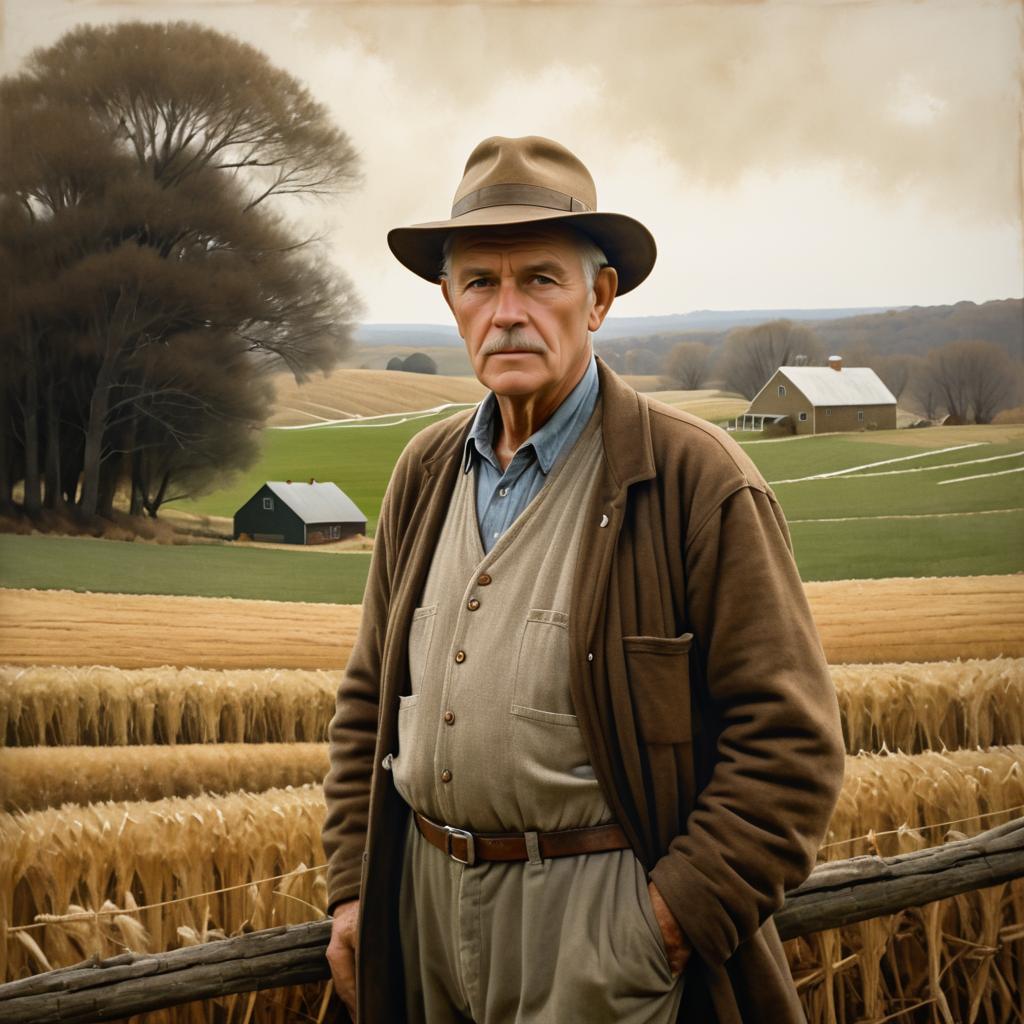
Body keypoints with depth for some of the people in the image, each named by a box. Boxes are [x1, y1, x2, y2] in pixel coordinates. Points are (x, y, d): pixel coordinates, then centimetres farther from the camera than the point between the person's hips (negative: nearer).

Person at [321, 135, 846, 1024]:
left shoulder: (697, 480, -11)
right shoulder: (426, 473, 7)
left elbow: (791, 741, -12)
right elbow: (369, 698, 15)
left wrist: (673, 918, -16)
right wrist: (352, 886, 9)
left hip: (596, 915, -5)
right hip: (426, 896, 6)